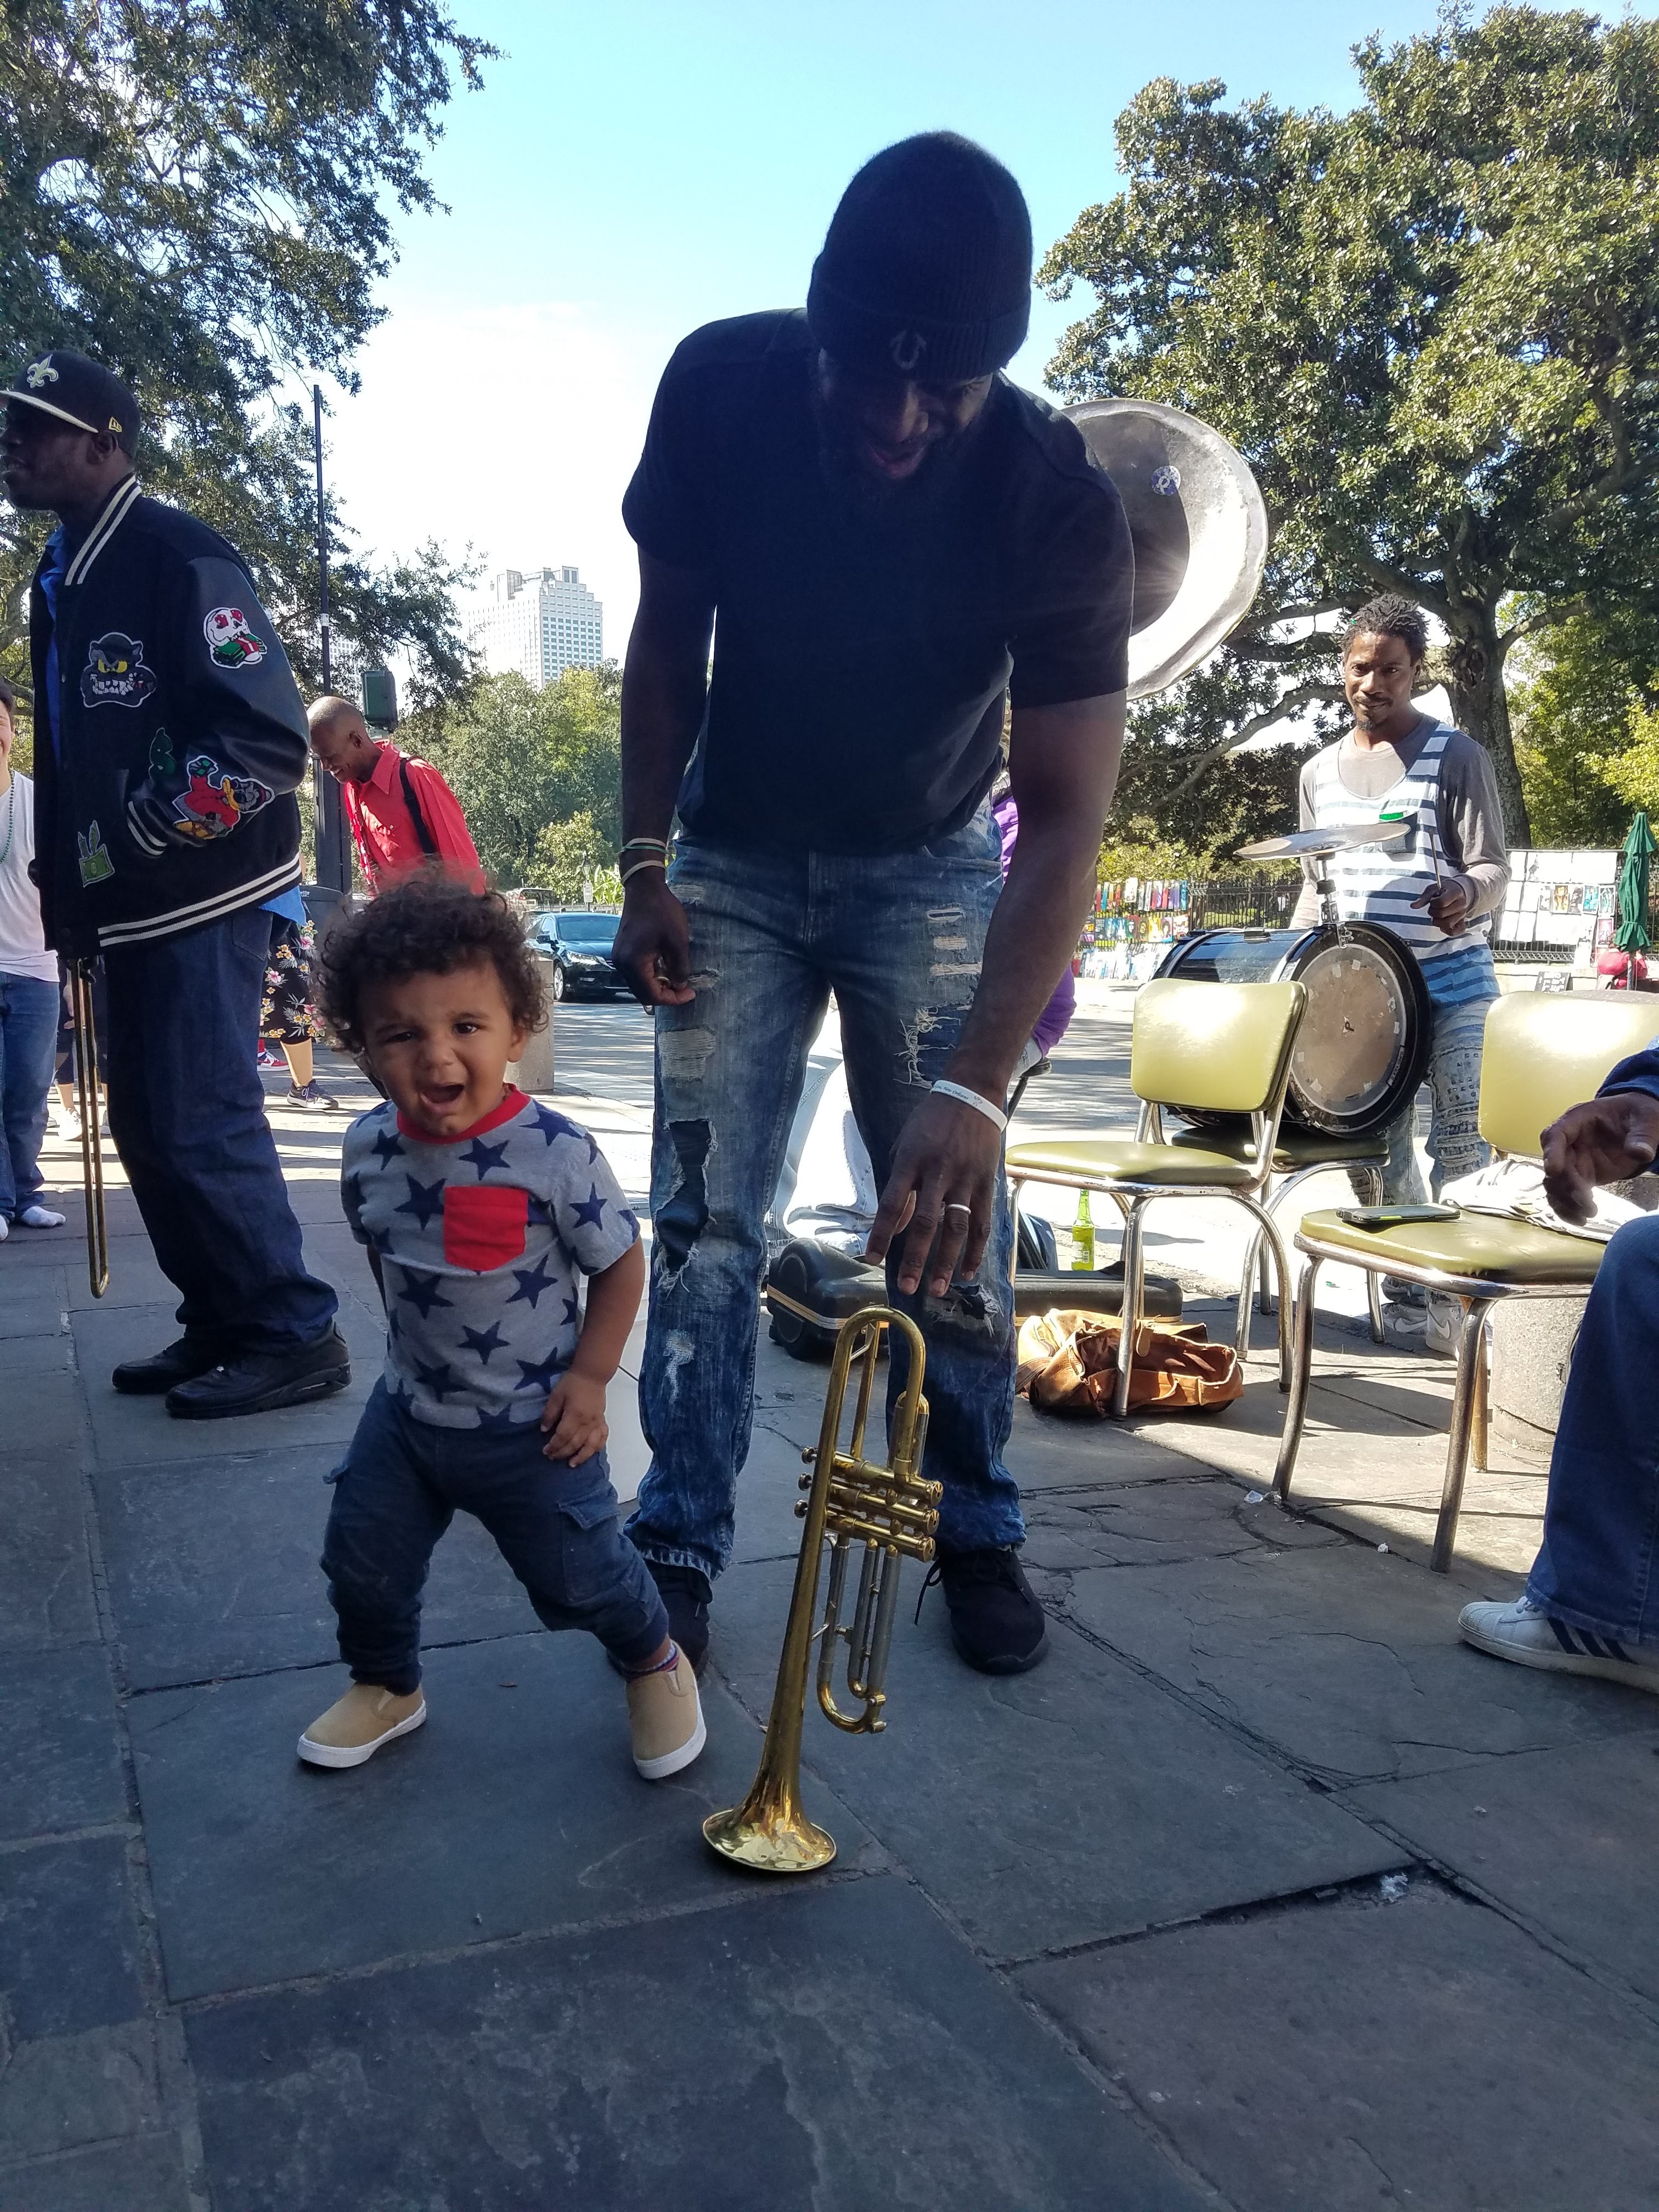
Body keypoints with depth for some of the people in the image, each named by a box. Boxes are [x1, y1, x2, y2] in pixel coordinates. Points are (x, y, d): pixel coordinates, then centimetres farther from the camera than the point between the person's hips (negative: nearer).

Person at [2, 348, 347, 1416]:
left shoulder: (181, 559, -12)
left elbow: (269, 738, -20)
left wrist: (133, 839, -18)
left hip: (203, 896, -9)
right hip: (133, 904, 9)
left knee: (199, 1126, -8)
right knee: (149, 1128, 12)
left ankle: (295, 1337, 5)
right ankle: (220, 1328, 23)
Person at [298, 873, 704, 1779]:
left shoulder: (557, 1153, -25)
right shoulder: (368, 1147, -10)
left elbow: (620, 1263, -12)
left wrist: (588, 1377, -14)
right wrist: (413, 1343, 13)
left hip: (533, 1426, -4)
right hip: (408, 1410, 5)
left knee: (579, 1575, 10)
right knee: (362, 1563, 16)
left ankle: (654, 1662, 42)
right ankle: (386, 1686, 46)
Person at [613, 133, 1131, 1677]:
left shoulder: (1057, 497, -25)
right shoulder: (722, 387, -19)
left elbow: (1067, 813, -29)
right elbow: (667, 637, -4)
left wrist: (976, 1088, -40)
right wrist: (645, 866, -8)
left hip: (930, 867, -1)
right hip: (736, 857, 1)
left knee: (951, 1211, -2)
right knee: (702, 1210, -3)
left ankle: (976, 1529, 16)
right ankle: (679, 1538, 9)